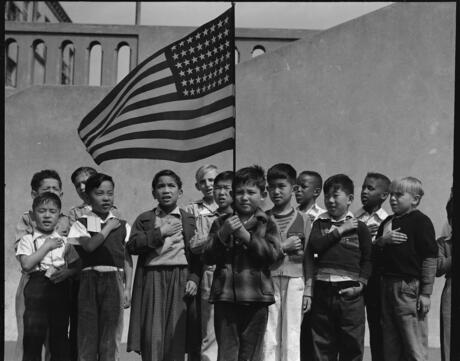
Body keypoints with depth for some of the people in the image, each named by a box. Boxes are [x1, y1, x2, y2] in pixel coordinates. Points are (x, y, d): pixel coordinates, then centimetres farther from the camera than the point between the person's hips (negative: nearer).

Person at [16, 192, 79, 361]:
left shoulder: (64, 241, 13)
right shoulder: (27, 240, 5)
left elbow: (76, 267, 13)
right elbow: (26, 264, -11)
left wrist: (66, 273, -6)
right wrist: (47, 246, -7)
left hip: (60, 288, 3)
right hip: (36, 287, -3)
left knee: (59, 334, 6)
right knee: (33, 336, -5)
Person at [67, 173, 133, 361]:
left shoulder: (122, 226, 10)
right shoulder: (81, 223, 6)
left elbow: (127, 259, 9)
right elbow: (89, 246, -12)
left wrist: (127, 289, 1)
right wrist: (108, 228, -4)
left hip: (114, 279, 1)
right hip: (89, 279, -1)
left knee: (111, 333, 0)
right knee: (87, 331, 0)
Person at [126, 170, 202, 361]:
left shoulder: (189, 220, 12)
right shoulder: (144, 219, 13)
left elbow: (197, 252, 5)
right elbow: (132, 245, -2)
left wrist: (194, 278, -8)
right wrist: (160, 233, -7)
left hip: (181, 280, 0)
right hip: (151, 279, 0)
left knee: (177, 336, -3)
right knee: (152, 335, -5)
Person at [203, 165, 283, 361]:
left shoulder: (267, 225, 9)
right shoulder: (221, 223, 12)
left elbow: (274, 255, -7)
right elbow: (208, 257, 3)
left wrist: (247, 236, -15)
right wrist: (223, 234, -12)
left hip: (256, 299, 0)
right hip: (225, 297, 0)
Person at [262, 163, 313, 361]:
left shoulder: (303, 219, 9)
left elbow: (308, 258, 8)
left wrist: (308, 290, 3)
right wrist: (282, 246, -8)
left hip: (295, 280, 0)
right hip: (268, 280, 0)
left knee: (291, 338, 0)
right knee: (268, 338, -1)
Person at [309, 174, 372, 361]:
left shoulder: (359, 227, 5)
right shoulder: (319, 223, 11)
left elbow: (368, 259, 3)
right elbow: (315, 245, -7)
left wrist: (361, 284, -8)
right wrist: (340, 230, -7)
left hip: (349, 292, -2)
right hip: (322, 291, 2)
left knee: (352, 346, 3)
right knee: (322, 346, 7)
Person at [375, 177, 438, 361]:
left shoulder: (421, 222, -7)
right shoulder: (388, 222, 15)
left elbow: (430, 259, -11)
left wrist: (426, 293, -14)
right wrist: (383, 240, -3)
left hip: (410, 286, -7)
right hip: (387, 285, 8)